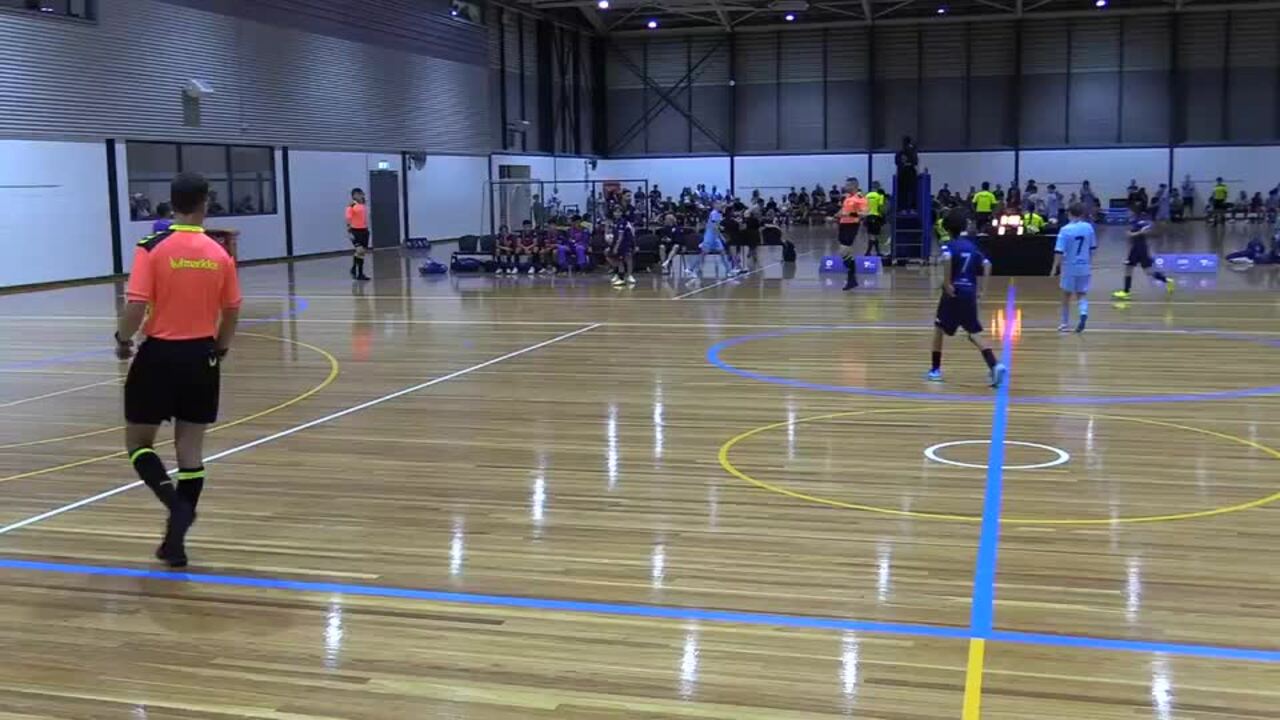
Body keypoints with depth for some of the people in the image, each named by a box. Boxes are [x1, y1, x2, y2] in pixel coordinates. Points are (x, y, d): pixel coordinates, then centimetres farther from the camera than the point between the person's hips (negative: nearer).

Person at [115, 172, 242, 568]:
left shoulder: (152, 248, -10)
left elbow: (136, 307, -16)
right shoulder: (220, 253, 0)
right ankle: (176, 540, 12)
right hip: (201, 356, 3)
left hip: (159, 355, -3)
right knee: (190, 448, 9)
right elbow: (231, 312, 5)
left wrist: (122, 340, 3)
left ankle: (175, 503, -13)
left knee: (138, 443, 11)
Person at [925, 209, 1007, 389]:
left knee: (939, 329, 13)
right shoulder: (973, 246, 10)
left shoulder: (951, 245, -6)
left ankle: (935, 370, 18)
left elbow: (947, 259, -29)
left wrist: (947, 283, -22)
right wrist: (982, 289, 6)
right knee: (975, 333, 3)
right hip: (970, 293, 5)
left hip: (954, 292, -5)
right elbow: (987, 265, 6)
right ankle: (995, 366, -18)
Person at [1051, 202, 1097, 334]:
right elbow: (1092, 248, 9)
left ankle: (1065, 323, 23)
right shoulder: (1088, 228, 0)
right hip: (1084, 267, 2)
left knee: (1067, 295, 14)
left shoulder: (1065, 230, -12)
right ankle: (1084, 313, -18)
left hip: (1070, 267, -2)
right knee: (1082, 294, 12)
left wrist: (1055, 267, -8)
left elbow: (1059, 251, -15)